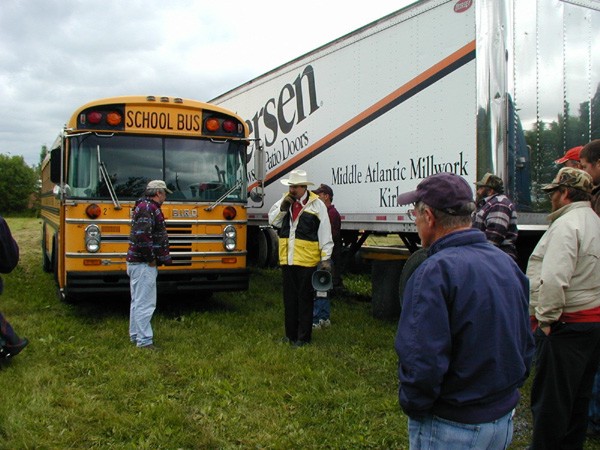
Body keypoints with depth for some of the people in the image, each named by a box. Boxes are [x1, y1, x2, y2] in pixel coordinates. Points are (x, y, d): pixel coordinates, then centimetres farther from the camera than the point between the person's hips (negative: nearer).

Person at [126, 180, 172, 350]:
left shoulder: (146, 207, 17)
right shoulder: (147, 208, -16)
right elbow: (141, 235, -28)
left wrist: (153, 258, 16)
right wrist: (151, 258, -19)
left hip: (138, 262, 11)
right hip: (144, 264, -11)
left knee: (138, 301, 16)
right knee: (145, 303, -7)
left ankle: (136, 336, 26)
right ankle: (144, 341, -4)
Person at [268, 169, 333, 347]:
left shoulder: (317, 205, -3)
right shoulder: (284, 201, 11)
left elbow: (325, 234, -5)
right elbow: (273, 221, 9)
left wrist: (326, 258, -9)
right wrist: (283, 207, -6)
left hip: (307, 260, -5)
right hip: (287, 259, 5)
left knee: (305, 299, 4)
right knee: (289, 299, 13)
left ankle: (303, 337, 14)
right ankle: (290, 334, 25)